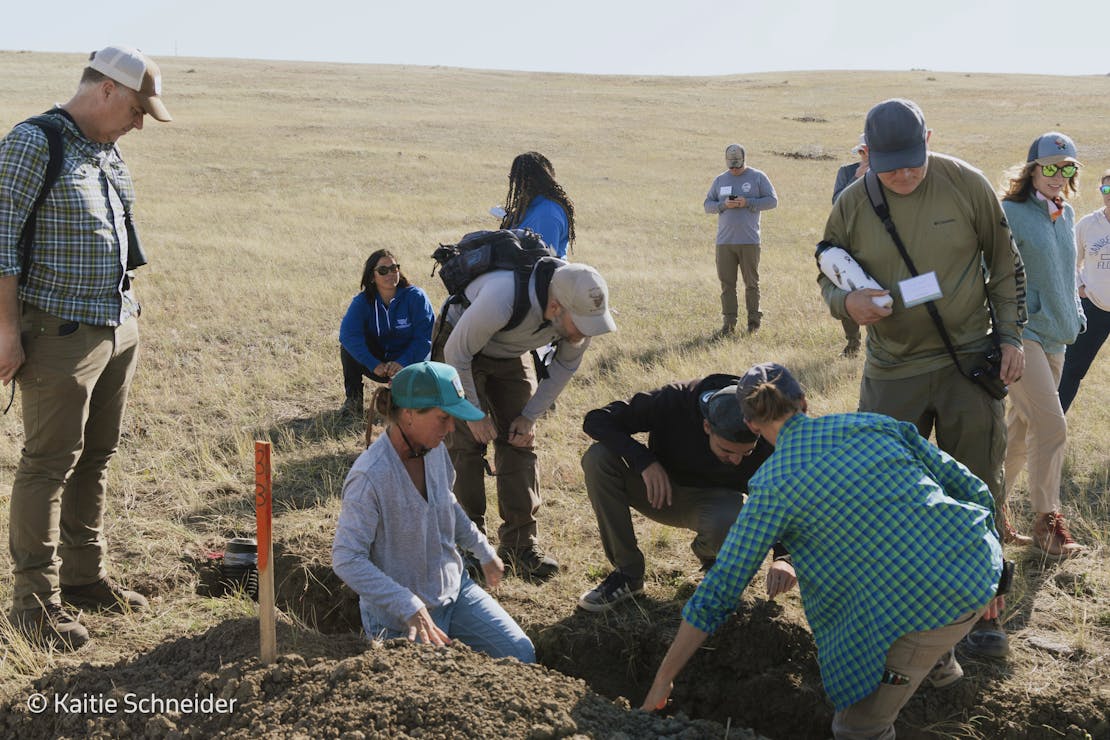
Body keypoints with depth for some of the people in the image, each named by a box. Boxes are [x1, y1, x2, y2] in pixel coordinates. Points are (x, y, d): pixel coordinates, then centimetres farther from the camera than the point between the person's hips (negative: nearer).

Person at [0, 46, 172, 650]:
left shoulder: (108, 153, 14)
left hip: (119, 328, 8)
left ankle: (84, 576, 25)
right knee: (49, 461, -4)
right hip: (60, 332, -8)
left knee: (96, 456, 13)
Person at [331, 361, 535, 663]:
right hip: (398, 615, -7)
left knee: (521, 652, -1)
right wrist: (410, 607, -31)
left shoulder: (435, 450, -3)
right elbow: (346, 560, -27)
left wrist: (484, 551, 24)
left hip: (454, 589, 7)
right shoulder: (370, 477, -27)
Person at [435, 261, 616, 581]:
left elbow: (563, 368, -4)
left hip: (511, 356, 5)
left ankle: (520, 543, 3)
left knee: (520, 443, -2)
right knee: (467, 443, -11)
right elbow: (457, 353, -26)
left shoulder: (581, 310, -24)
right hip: (461, 349, -5)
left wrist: (530, 416, -7)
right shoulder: (502, 299, -42)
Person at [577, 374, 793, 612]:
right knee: (598, 457, -28)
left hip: (714, 499, -1)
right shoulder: (673, 402, -27)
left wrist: (783, 557, -40)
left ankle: (707, 552, 2)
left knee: (726, 526, -39)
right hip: (661, 489, 1)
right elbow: (596, 420, -24)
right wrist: (644, 459, -37)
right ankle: (627, 573, -15)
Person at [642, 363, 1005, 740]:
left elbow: (717, 593, 2)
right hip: (981, 564, 5)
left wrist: (662, 681, 11)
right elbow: (970, 488, 11)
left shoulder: (772, 487, 0)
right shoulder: (874, 424, 10)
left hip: (923, 606, -5)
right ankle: (938, 659, 39)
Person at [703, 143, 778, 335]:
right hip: (724, 241, 3)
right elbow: (707, 204, 11)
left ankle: (754, 319, 12)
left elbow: (772, 200, -1)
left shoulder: (758, 177, 3)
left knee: (751, 282, 4)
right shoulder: (720, 180, 12)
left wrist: (748, 203, -14)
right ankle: (729, 321, 5)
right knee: (727, 282, 1)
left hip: (749, 240, -3)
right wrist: (723, 205, -10)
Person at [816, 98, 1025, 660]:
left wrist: (1011, 336, -2)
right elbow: (828, 279, 6)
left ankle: (984, 613, 18)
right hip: (891, 371, 1)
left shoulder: (966, 185, -7)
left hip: (970, 362, -1)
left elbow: (1005, 265, 3)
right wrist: (847, 302, -17)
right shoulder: (851, 205, -5)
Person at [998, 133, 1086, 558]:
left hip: (1054, 337, 8)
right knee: (1051, 427, -14)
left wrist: (1075, 317, 20)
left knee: (1021, 429, 13)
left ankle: (993, 508, 26)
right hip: (1020, 332, -8)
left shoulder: (1066, 216, 13)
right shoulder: (1010, 214, -11)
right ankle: (1047, 521, -3)